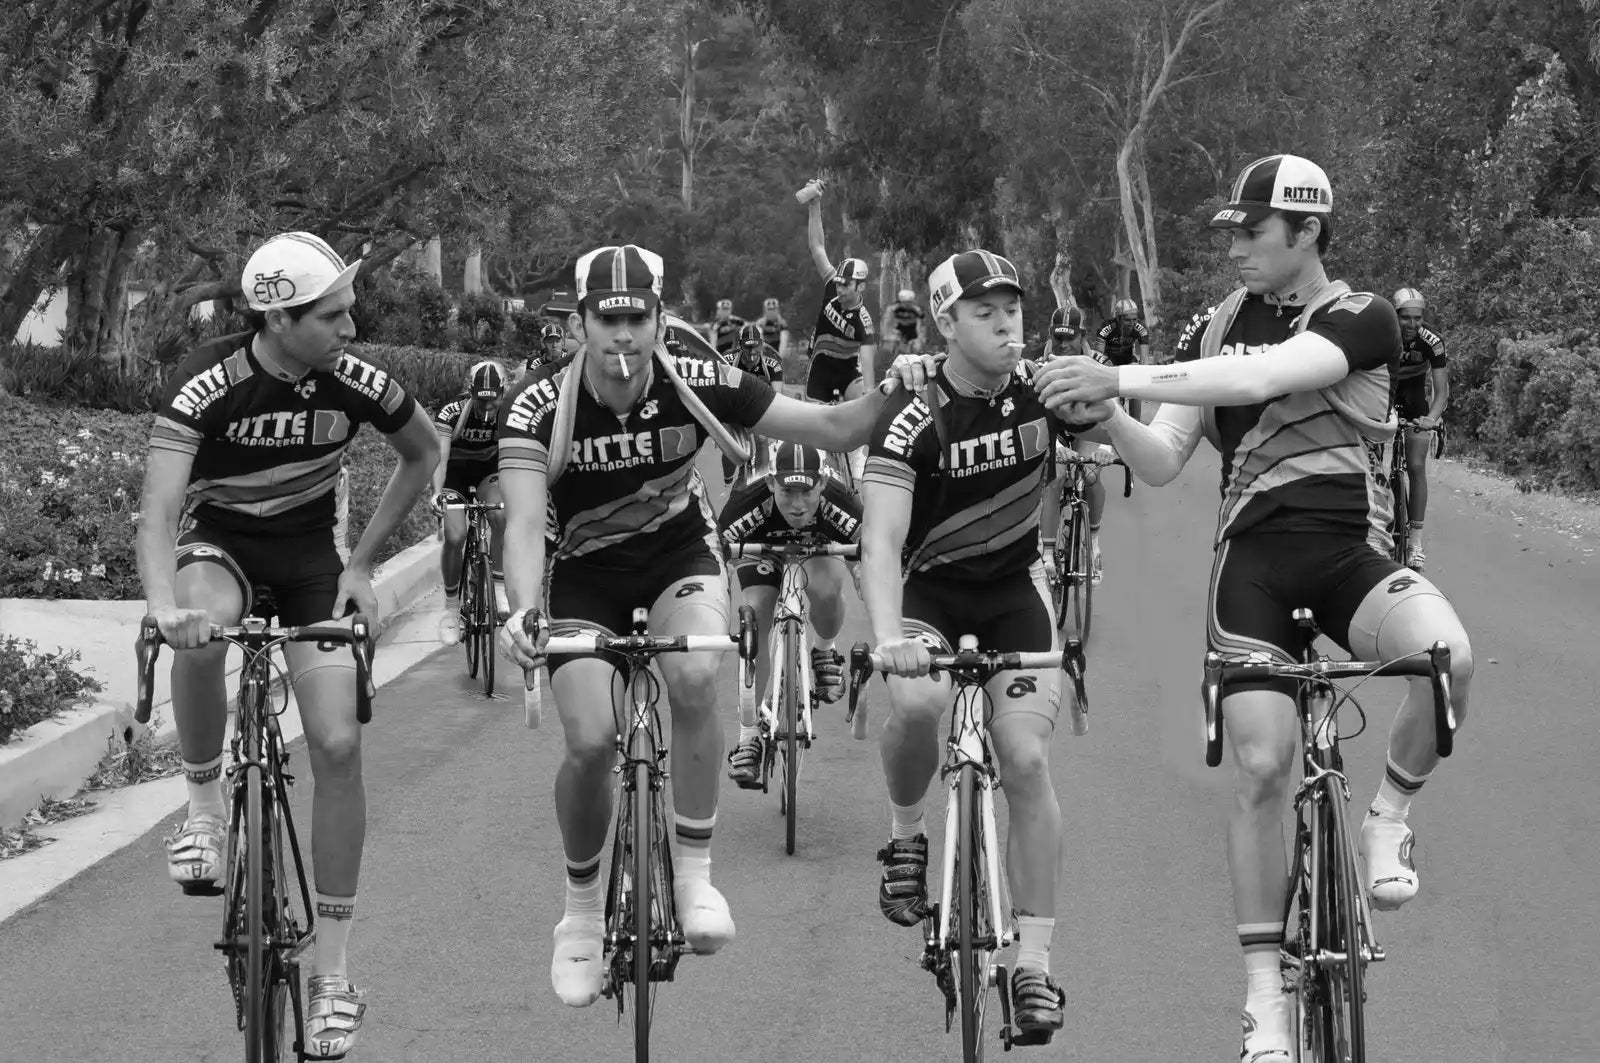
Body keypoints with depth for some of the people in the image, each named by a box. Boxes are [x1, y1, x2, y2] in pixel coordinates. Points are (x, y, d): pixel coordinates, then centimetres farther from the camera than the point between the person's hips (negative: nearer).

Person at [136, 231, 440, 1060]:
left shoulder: (356, 383, -18)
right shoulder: (205, 385, -26)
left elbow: (424, 453, 3)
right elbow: (159, 508, -34)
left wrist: (361, 561, -1)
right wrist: (165, 606, -53)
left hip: (312, 545, 2)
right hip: (219, 537, -2)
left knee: (338, 743, -11)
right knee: (200, 635, -39)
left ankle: (332, 972, -2)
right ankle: (204, 806, -13)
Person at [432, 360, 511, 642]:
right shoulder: (451, 412, -30)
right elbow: (440, 455, -39)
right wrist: (437, 493, -57)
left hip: (487, 469, 1)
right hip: (455, 472, -1)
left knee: (501, 517, -29)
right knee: (455, 537, -19)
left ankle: (500, 587, -13)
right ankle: (451, 608, 0)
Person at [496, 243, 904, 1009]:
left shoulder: (696, 384, -20)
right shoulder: (540, 405, -24)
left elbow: (831, 430, -16)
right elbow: (524, 521, -35)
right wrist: (524, 612, -53)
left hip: (680, 553, 0)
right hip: (586, 573, 0)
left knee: (694, 678, -32)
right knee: (591, 742, -19)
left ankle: (694, 873, -15)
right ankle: (581, 911, 7)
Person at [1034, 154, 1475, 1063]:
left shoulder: (1361, 319, -6)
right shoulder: (1215, 329, 9)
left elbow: (1260, 379, -24)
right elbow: (1162, 463, 5)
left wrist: (1121, 379, -29)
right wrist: (1106, 415, -17)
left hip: (1351, 549, -2)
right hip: (1252, 555, 2)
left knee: (1449, 654, -33)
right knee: (1261, 767, -9)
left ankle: (1390, 815, -6)